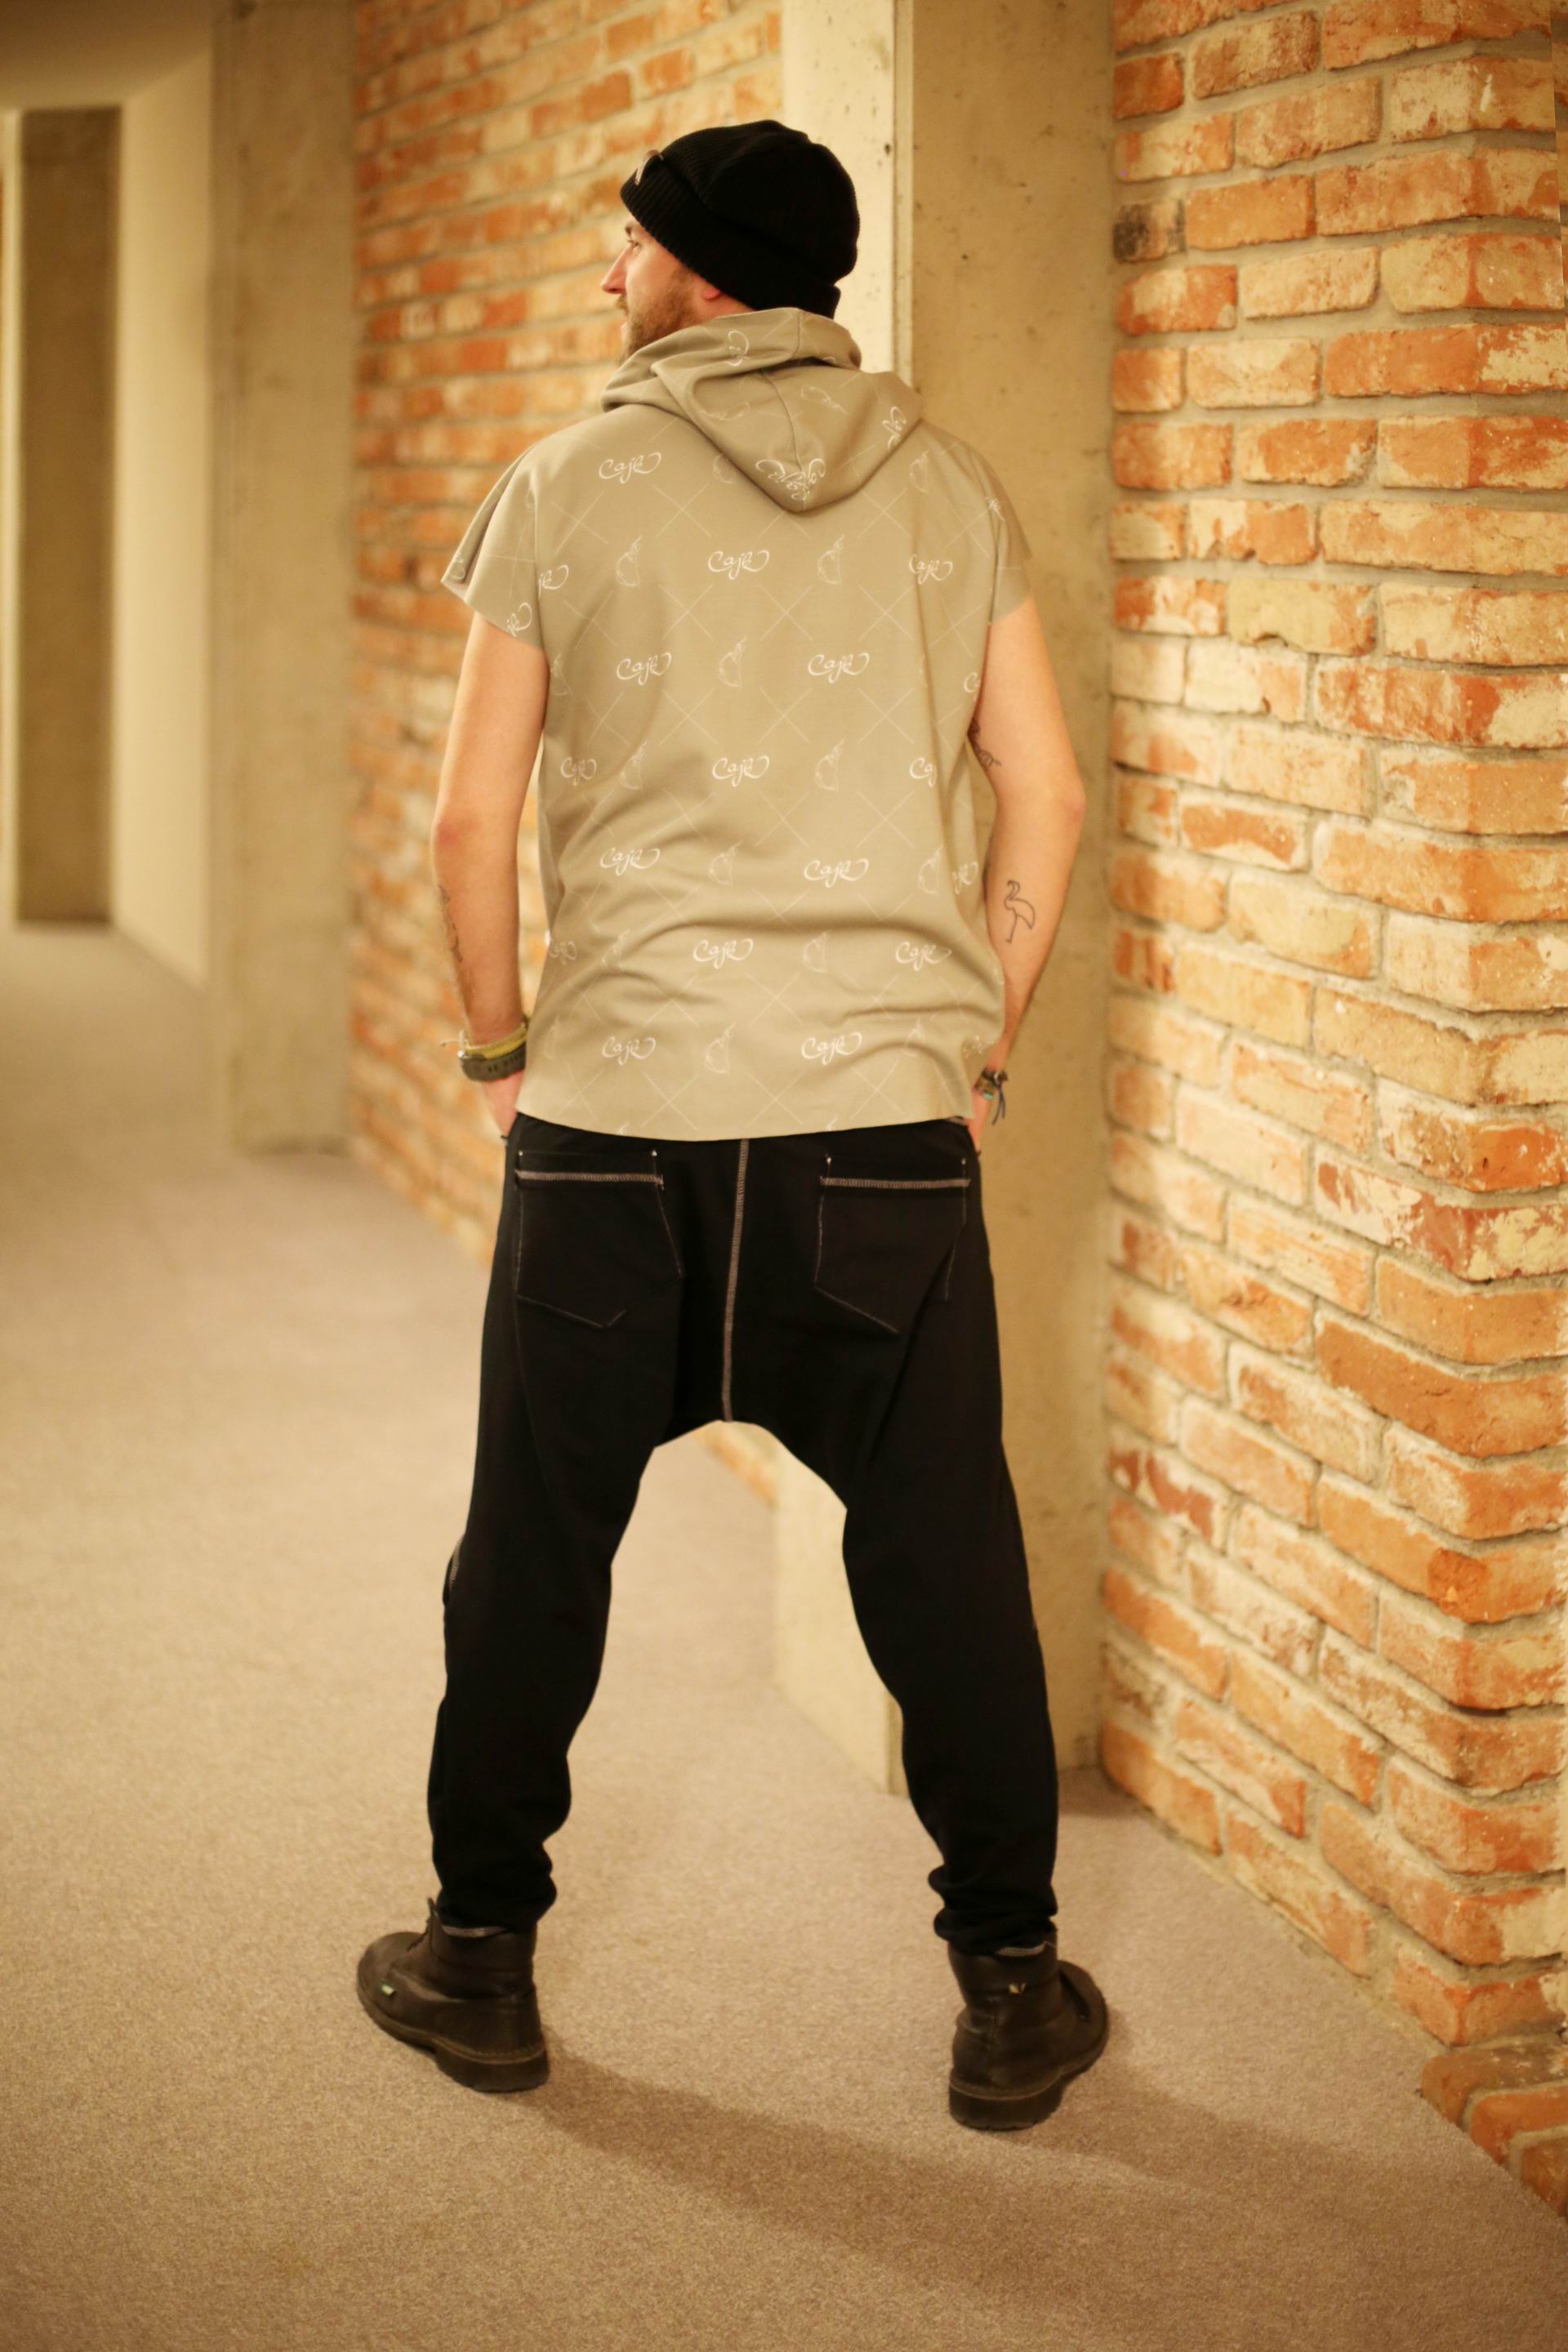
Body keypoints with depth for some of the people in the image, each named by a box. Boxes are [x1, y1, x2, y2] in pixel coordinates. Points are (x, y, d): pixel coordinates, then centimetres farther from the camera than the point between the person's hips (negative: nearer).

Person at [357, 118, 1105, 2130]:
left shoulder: (569, 485, 0)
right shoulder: (949, 490, 6)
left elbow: (472, 819, -1)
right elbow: (1044, 796, 4)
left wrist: (499, 1047, 12)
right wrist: (980, 1047, 13)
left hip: (613, 1113, -1)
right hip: (887, 1113, 2)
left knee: (533, 1552, 13)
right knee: (945, 1562, 10)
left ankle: (482, 1963, 25)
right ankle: (1013, 1992, 17)